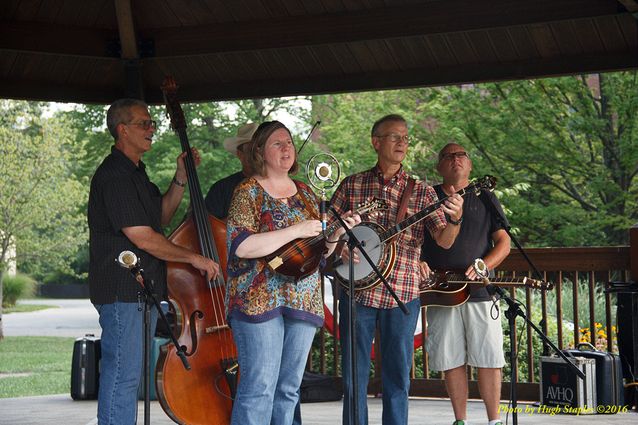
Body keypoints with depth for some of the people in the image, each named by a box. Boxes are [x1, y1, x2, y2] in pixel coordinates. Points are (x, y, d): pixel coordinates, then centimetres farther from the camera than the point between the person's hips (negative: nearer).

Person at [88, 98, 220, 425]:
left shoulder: (135, 172, 18)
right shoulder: (114, 175, -16)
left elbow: (161, 216, 22)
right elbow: (142, 237, -20)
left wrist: (181, 178, 12)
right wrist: (193, 258, -12)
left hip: (143, 288, 10)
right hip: (122, 291, -10)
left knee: (130, 372, 15)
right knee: (122, 373, -8)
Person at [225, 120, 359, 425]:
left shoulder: (305, 193, 16)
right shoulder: (248, 192, -2)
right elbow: (240, 246, -17)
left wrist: (337, 232, 0)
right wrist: (296, 231, -19)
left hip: (303, 302, 6)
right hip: (259, 300, -6)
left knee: (288, 390, 9)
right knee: (259, 388, -10)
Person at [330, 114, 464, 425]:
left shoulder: (421, 191, 4)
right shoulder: (351, 185, 5)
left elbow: (444, 240, -5)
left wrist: (454, 218, -25)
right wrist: (338, 246, -11)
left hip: (402, 294, 0)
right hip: (357, 291, 0)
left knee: (397, 376, 5)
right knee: (354, 375, 5)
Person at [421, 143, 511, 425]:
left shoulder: (485, 198, 11)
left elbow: (503, 242, 7)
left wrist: (483, 266, -11)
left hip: (478, 290, 0)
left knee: (488, 359, -3)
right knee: (451, 360, 3)